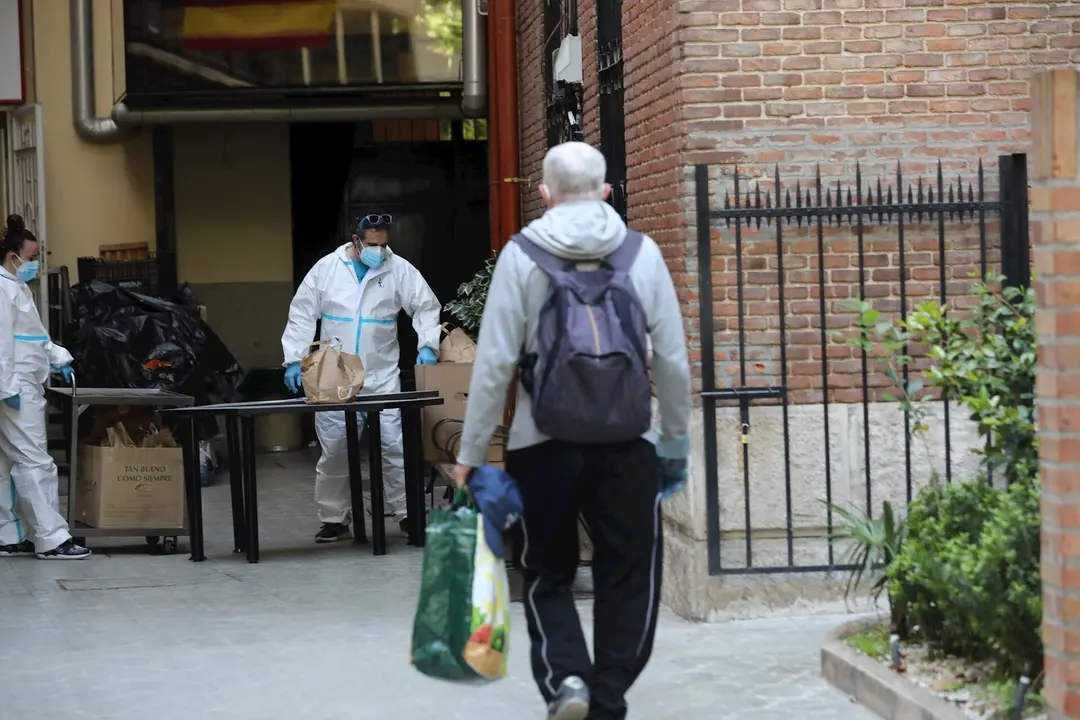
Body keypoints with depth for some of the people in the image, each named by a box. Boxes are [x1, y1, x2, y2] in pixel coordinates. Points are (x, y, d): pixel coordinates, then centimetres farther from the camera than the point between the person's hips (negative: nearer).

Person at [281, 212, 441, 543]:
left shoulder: (399, 269, -1)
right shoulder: (326, 268, 0)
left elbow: (426, 306, 3)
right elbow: (302, 315, 3)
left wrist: (428, 345, -12)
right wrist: (294, 360, -4)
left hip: (383, 377, 0)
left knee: (396, 447, -2)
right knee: (334, 452, 4)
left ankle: (407, 513, 8)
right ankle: (335, 520, 14)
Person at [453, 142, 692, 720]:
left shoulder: (521, 256, -2)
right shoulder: (641, 253, 2)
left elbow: (494, 362, -5)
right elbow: (672, 359, 3)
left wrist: (471, 451, 2)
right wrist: (676, 439, 15)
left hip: (545, 442, 0)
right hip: (628, 441, 1)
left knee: (548, 572, 15)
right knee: (627, 577, 12)